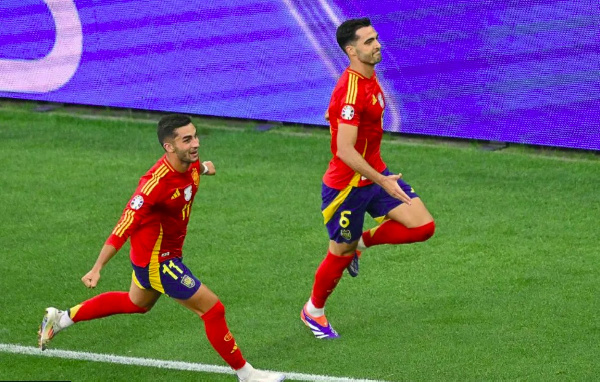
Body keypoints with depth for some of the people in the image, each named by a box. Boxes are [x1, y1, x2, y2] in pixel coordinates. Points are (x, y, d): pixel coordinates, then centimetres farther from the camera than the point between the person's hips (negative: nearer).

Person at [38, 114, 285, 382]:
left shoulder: (190, 165, -10)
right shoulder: (156, 183, -34)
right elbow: (124, 228, -33)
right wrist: (97, 269, -35)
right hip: (157, 261, -10)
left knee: (136, 303, 33)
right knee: (213, 309, -5)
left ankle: (61, 319, 44)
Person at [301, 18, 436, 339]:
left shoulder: (369, 78, 3)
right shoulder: (351, 91, -27)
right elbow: (345, 151, -31)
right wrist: (382, 181, -32)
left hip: (375, 174, 8)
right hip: (346, 185, -8)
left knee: (423, 226, -4)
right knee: (341, 253, 8)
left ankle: (360, 241, 17)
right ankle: (313, 312, 33)